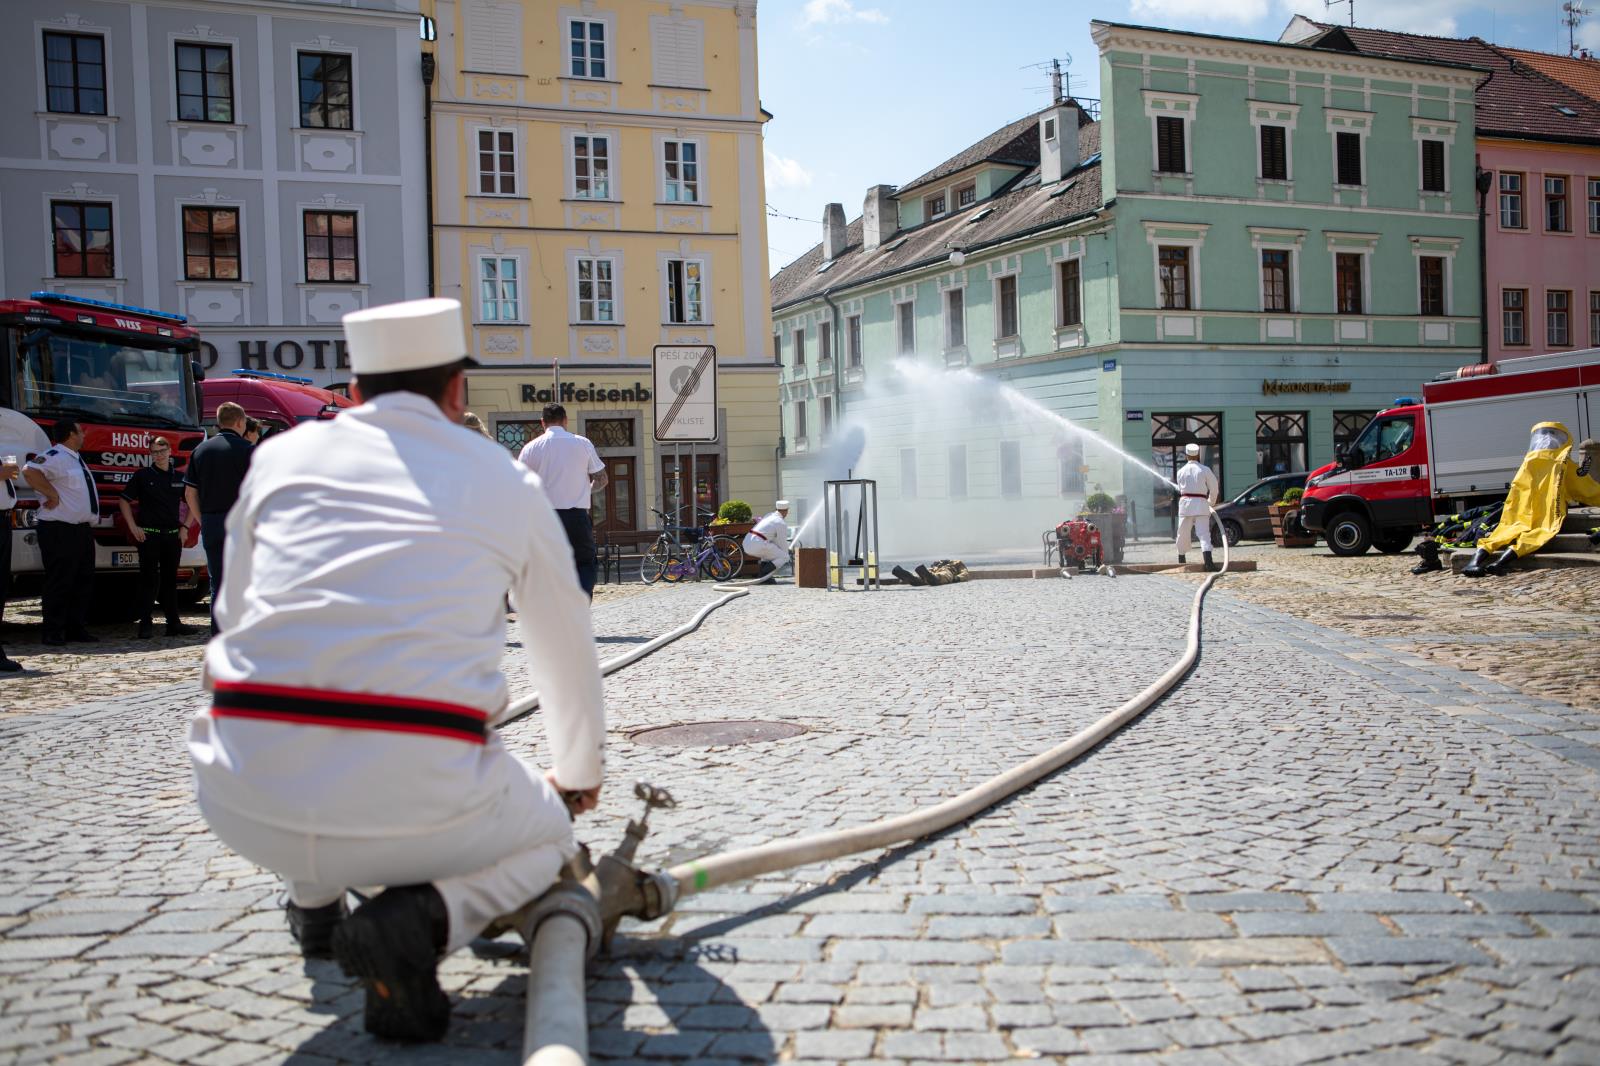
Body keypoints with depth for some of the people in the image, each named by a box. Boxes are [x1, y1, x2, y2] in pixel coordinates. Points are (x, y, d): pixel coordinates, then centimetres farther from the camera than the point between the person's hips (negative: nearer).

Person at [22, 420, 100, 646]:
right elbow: (30, 471, -31)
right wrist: (52, 494, -22)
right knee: (59, 583, -5)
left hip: (83, 529, 10)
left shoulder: (76, 459, 19)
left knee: (83, 582, 12)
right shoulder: (56, 457, -12)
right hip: (60, 531, -10)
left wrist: (91, 524, 22)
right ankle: (53, 632, 0)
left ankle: (77, 629, 20)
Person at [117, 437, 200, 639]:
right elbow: (124, 501, 4)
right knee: (148, 580, -3)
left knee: (170, 580, 8)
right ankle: (145, 625, 1)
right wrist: (133, 527, -5)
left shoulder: (180, 477, 10)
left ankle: (173, 623, 12)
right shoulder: (142, 475, 1)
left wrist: (184, 527, 9)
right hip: (148, 535, -3)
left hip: (173, 535, 3)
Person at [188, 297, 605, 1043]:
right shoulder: (506, 480, 12)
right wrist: (578, 773, 43)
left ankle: (314, 901, 36)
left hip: (245, 804, 4)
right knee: (548, 833, 27)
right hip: (414, 805, -3)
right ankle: (419, 919, -2)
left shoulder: (282, 455, 14)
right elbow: (567, 651, 24)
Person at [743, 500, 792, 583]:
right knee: (783, 557, 3)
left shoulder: (768, 515, 24)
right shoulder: (782, 523, -2)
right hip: (758, 545, -8)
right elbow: (782, 543, 2)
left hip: (747, 543, 8)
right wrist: (786, 553, 23)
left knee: (770, 551, 33)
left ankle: (762, 575, 15)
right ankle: (762, 576, -8)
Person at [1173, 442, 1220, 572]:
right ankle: (1208, 561, -20)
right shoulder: (1205, 469, -1)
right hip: (1201, 503, -2)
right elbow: (1214, 488, 3)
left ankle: (1181, 560, 24)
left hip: (1185, 502, 2)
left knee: (1183, 533, 13)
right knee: (1204, 533, -7)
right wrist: (1211, 502, 22)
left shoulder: (1181, 471, 6)